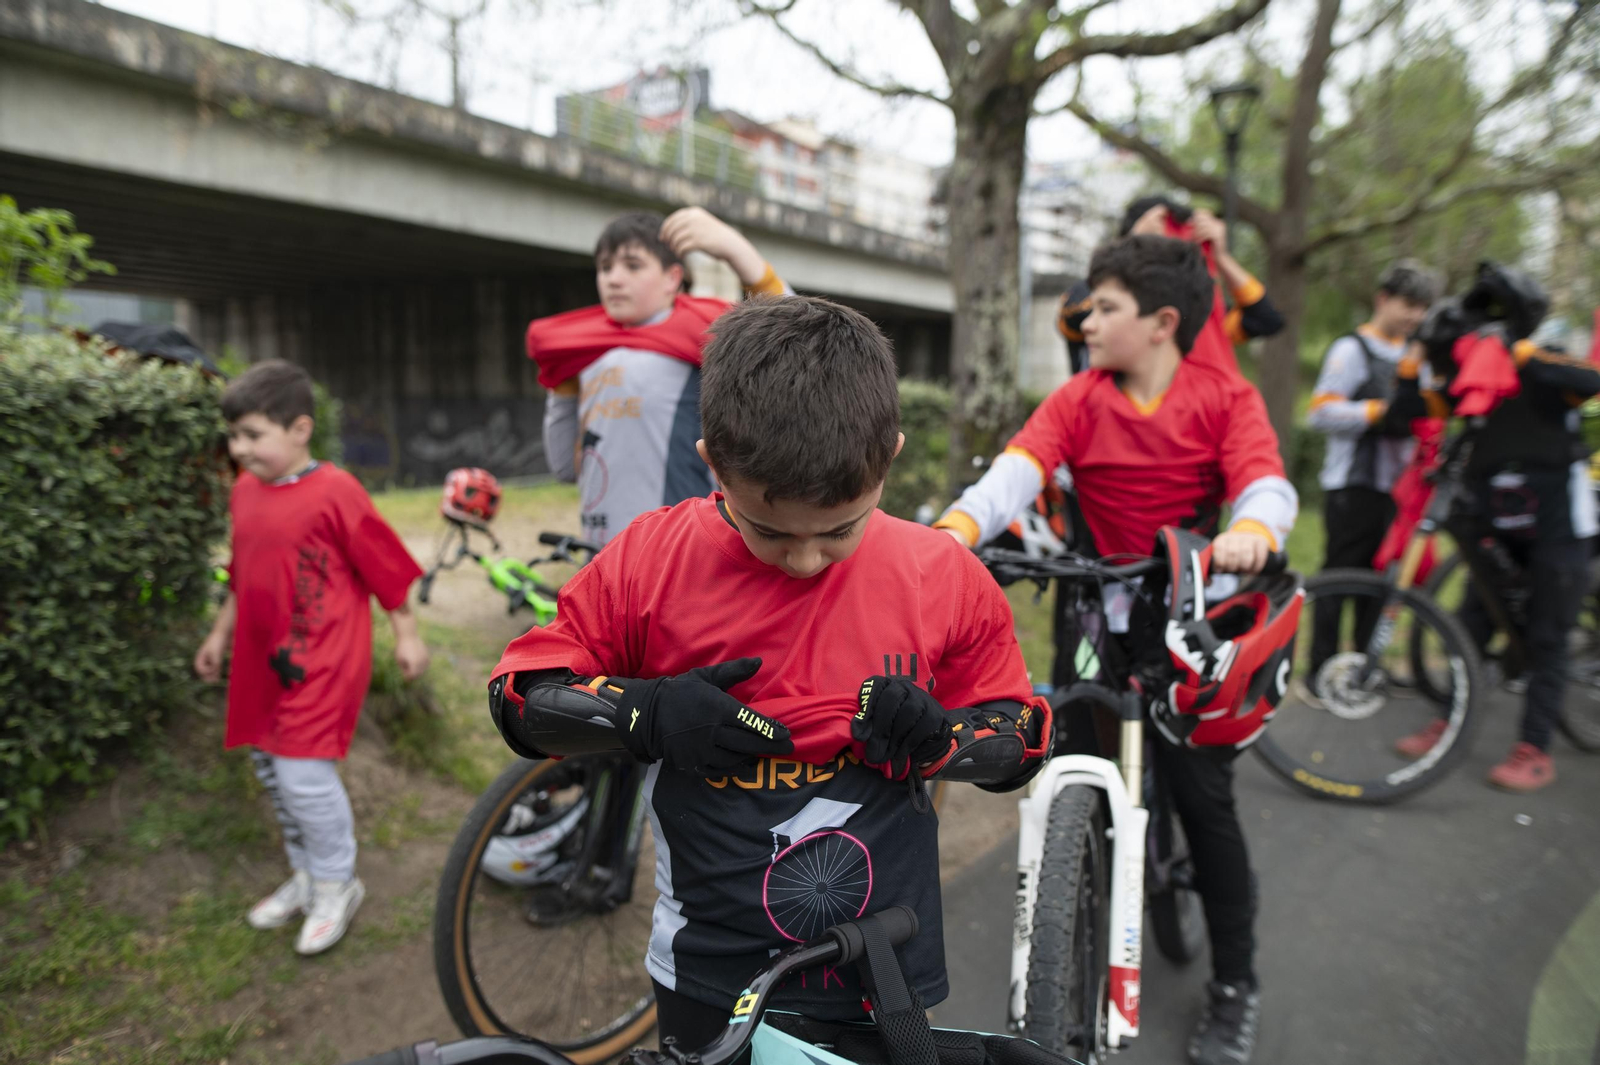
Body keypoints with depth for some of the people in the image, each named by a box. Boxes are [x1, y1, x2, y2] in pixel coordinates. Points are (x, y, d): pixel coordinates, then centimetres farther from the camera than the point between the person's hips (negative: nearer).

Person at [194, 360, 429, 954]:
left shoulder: (334, 492, -15)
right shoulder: (245, 491, 7)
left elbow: (384, 566, -10)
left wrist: (406, 635, -6)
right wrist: (220, 635, 25)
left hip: (321, 659, -8)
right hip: (263, 659, 8)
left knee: (303, 770, -9)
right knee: (269, 767, 16)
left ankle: (336, 886, 13)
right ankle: (305, 875, 35)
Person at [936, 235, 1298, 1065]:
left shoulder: (1226, 398, -5)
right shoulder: (1079, 401, -2)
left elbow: (1267, 484, -20)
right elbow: (1015, 471, -19)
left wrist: (1249, 534, -44)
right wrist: (957, 528, -38)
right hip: (1097, 607, 2)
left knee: (1203, 795, -1)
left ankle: (1235, 986, 22)